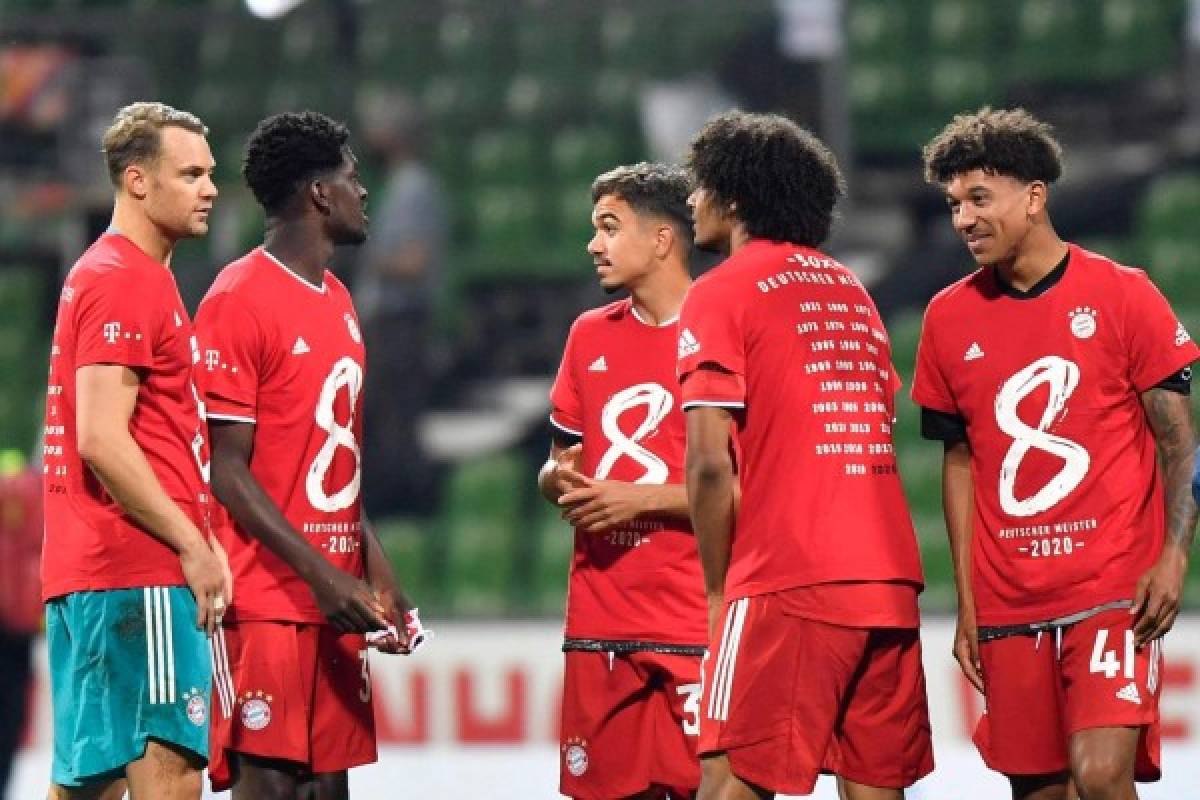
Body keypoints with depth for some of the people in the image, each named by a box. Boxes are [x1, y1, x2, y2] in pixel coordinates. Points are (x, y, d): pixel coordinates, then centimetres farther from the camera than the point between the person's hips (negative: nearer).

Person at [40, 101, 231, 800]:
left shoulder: (101, 273, 21)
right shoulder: (125, 281, -11)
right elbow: (103, 441, -19)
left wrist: (197, 536, 18)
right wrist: (194, 545, -16)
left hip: (82, 572, 10)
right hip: (139, 572, -10)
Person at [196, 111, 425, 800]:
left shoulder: (338, 302, 17)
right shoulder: (240, 300, -10)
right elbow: (226, 470, -14)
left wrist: (378, 576, 15)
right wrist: (323, 575, -18)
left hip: (336, 596, 9)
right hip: (267, 600, -9)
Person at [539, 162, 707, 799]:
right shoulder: (591, 336, 15)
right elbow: (558, 465, 23)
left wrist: (640, 499, -13)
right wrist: (562, 483, -1)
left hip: (696, 627, -6)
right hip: (598, 622, 6)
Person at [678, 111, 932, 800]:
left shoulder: (723, 292, -1)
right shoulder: (852, 290, 21)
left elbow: (710, 464, -9)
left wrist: (718, 588, 1)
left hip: (789, 585, -7)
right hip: (891, 580, 7)